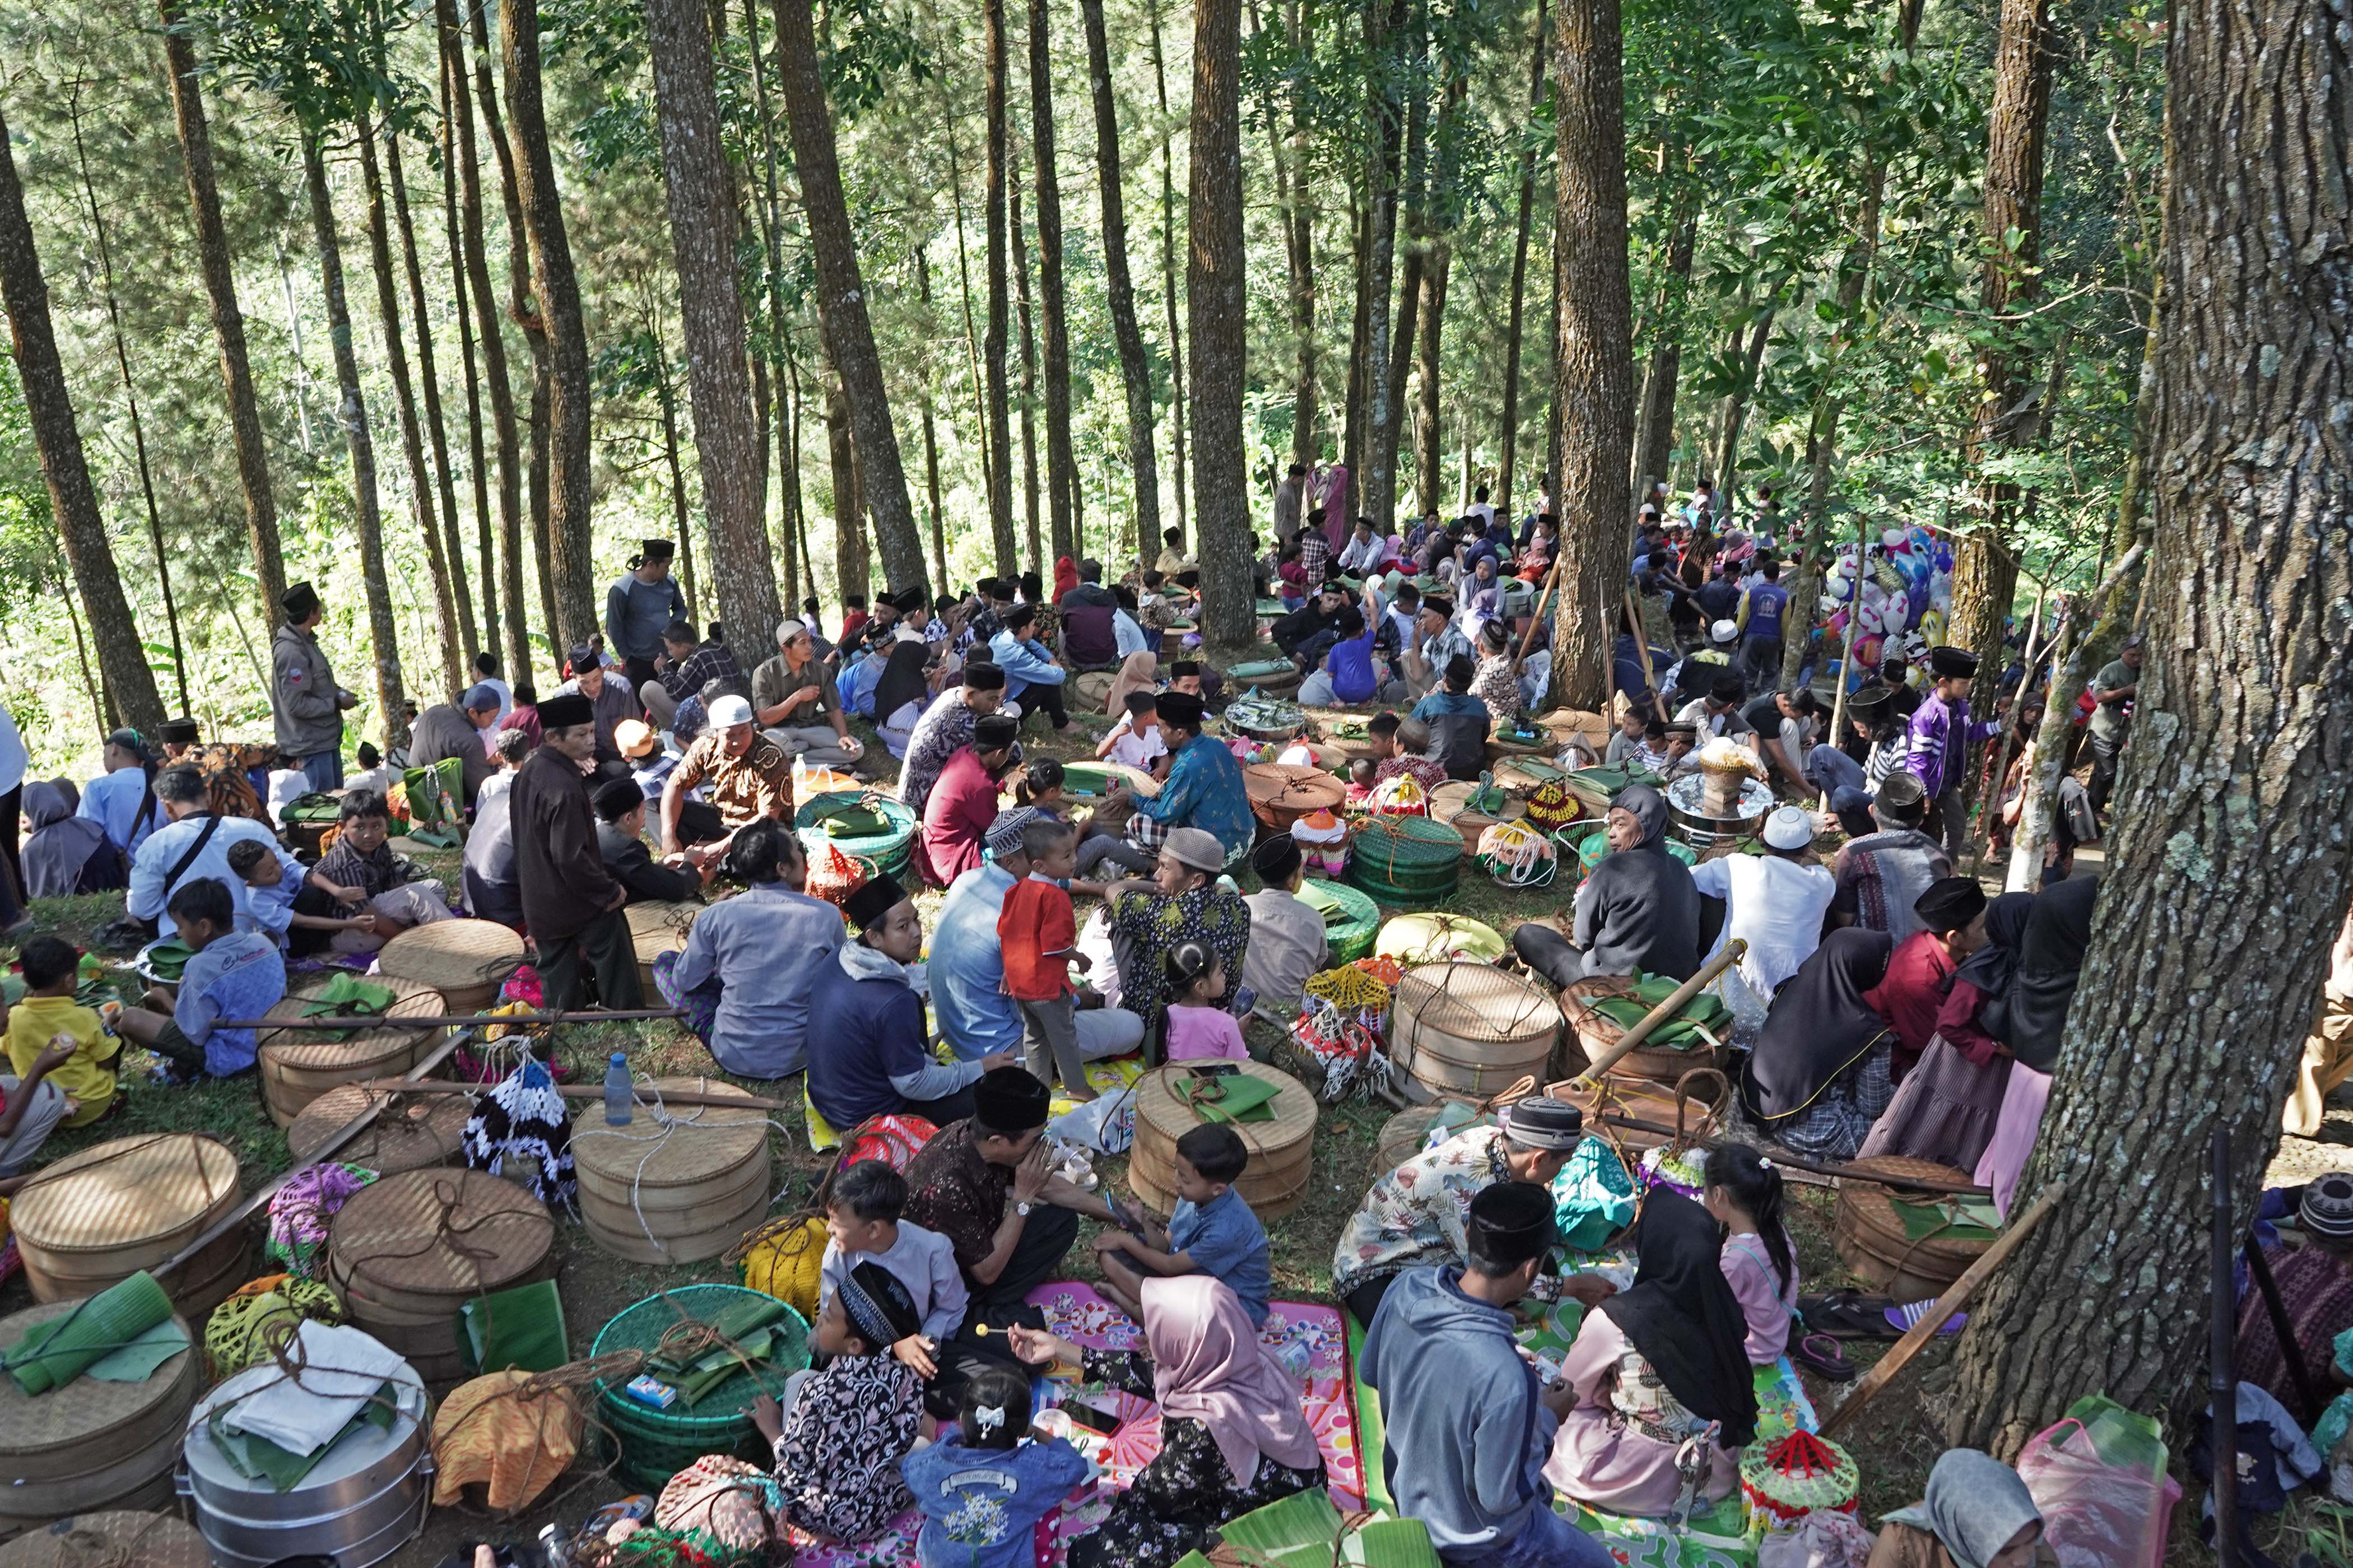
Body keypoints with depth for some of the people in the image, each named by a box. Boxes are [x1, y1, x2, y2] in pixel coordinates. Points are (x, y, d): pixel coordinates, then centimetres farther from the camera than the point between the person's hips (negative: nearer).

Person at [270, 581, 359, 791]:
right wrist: (337, 703, -15)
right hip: (312, 744, -10)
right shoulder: (291, 652, -22)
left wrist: (338, 693, 6)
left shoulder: (306, 641, 10)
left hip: (327, 738, 10)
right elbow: (297, 705, -24)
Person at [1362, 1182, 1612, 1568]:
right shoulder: (1506, 1379, -40)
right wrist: (1547, 1419, -12)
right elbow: (1501, 1497, -25)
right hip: (1473, 1534, -6)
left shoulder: (1406, 1288, -21)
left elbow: (1370, 1372, -1)